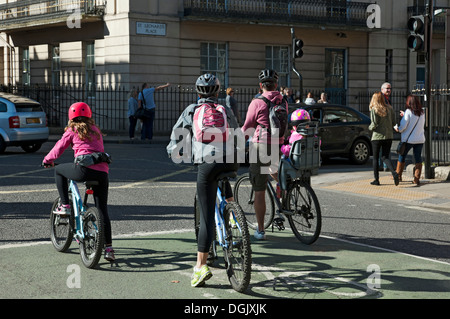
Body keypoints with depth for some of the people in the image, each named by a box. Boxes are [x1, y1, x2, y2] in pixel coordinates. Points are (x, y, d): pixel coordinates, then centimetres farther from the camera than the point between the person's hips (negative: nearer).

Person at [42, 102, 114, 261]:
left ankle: (64, 206, 20)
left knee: (59, 170, 26)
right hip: (102, 172, 4)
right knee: (102, 210, 8)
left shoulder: (72, 131, 13)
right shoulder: (96, 130, 25)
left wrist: (47, 160, 35)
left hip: (84, 168, -4)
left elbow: (59, 148, 17)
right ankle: (108, 248, 3)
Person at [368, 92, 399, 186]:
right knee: (385, 157, 10)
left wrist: (370, 127, 4)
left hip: (377, 136, -4)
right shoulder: (389, 108, 3)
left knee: (375, 158, 10)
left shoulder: (374, 110, -11)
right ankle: (394, 173, -16)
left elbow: (374, 124, -16)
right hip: (389, 136, 4)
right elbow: (393, 123, 5)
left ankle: (376, 179, 13)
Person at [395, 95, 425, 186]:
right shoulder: (421, 113, 3)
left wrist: (398, 129, 5)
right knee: (418, 158, 5)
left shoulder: (408, 112, -13)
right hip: (420, 139, 4)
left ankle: (398, 175, 26)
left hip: (408, 139, -4)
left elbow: (403, 126, -16)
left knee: (402, 157, 14)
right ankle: (417, 179, 0)